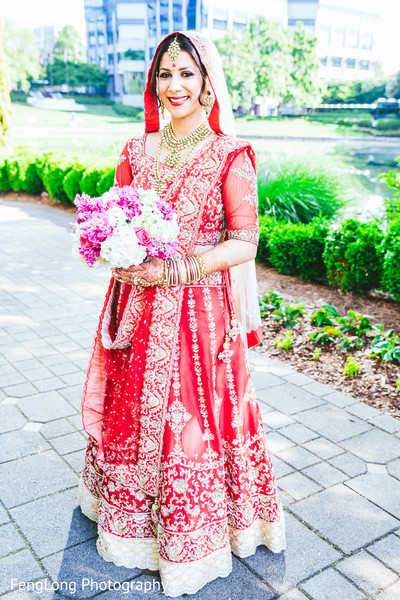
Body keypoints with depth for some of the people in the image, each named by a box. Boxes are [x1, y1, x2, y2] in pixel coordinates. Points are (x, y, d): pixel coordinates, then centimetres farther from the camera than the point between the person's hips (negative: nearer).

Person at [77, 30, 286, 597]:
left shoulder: (230, 155, -6)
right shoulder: (137, 151, 9)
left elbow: (244, 243, -9)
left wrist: (177, 269, -19)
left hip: (200, 311, -4)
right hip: (139, 306, 5)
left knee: (193, 420, 5)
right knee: (131, 414, 15)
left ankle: (192, 545, 29)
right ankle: (134, 525, 41)